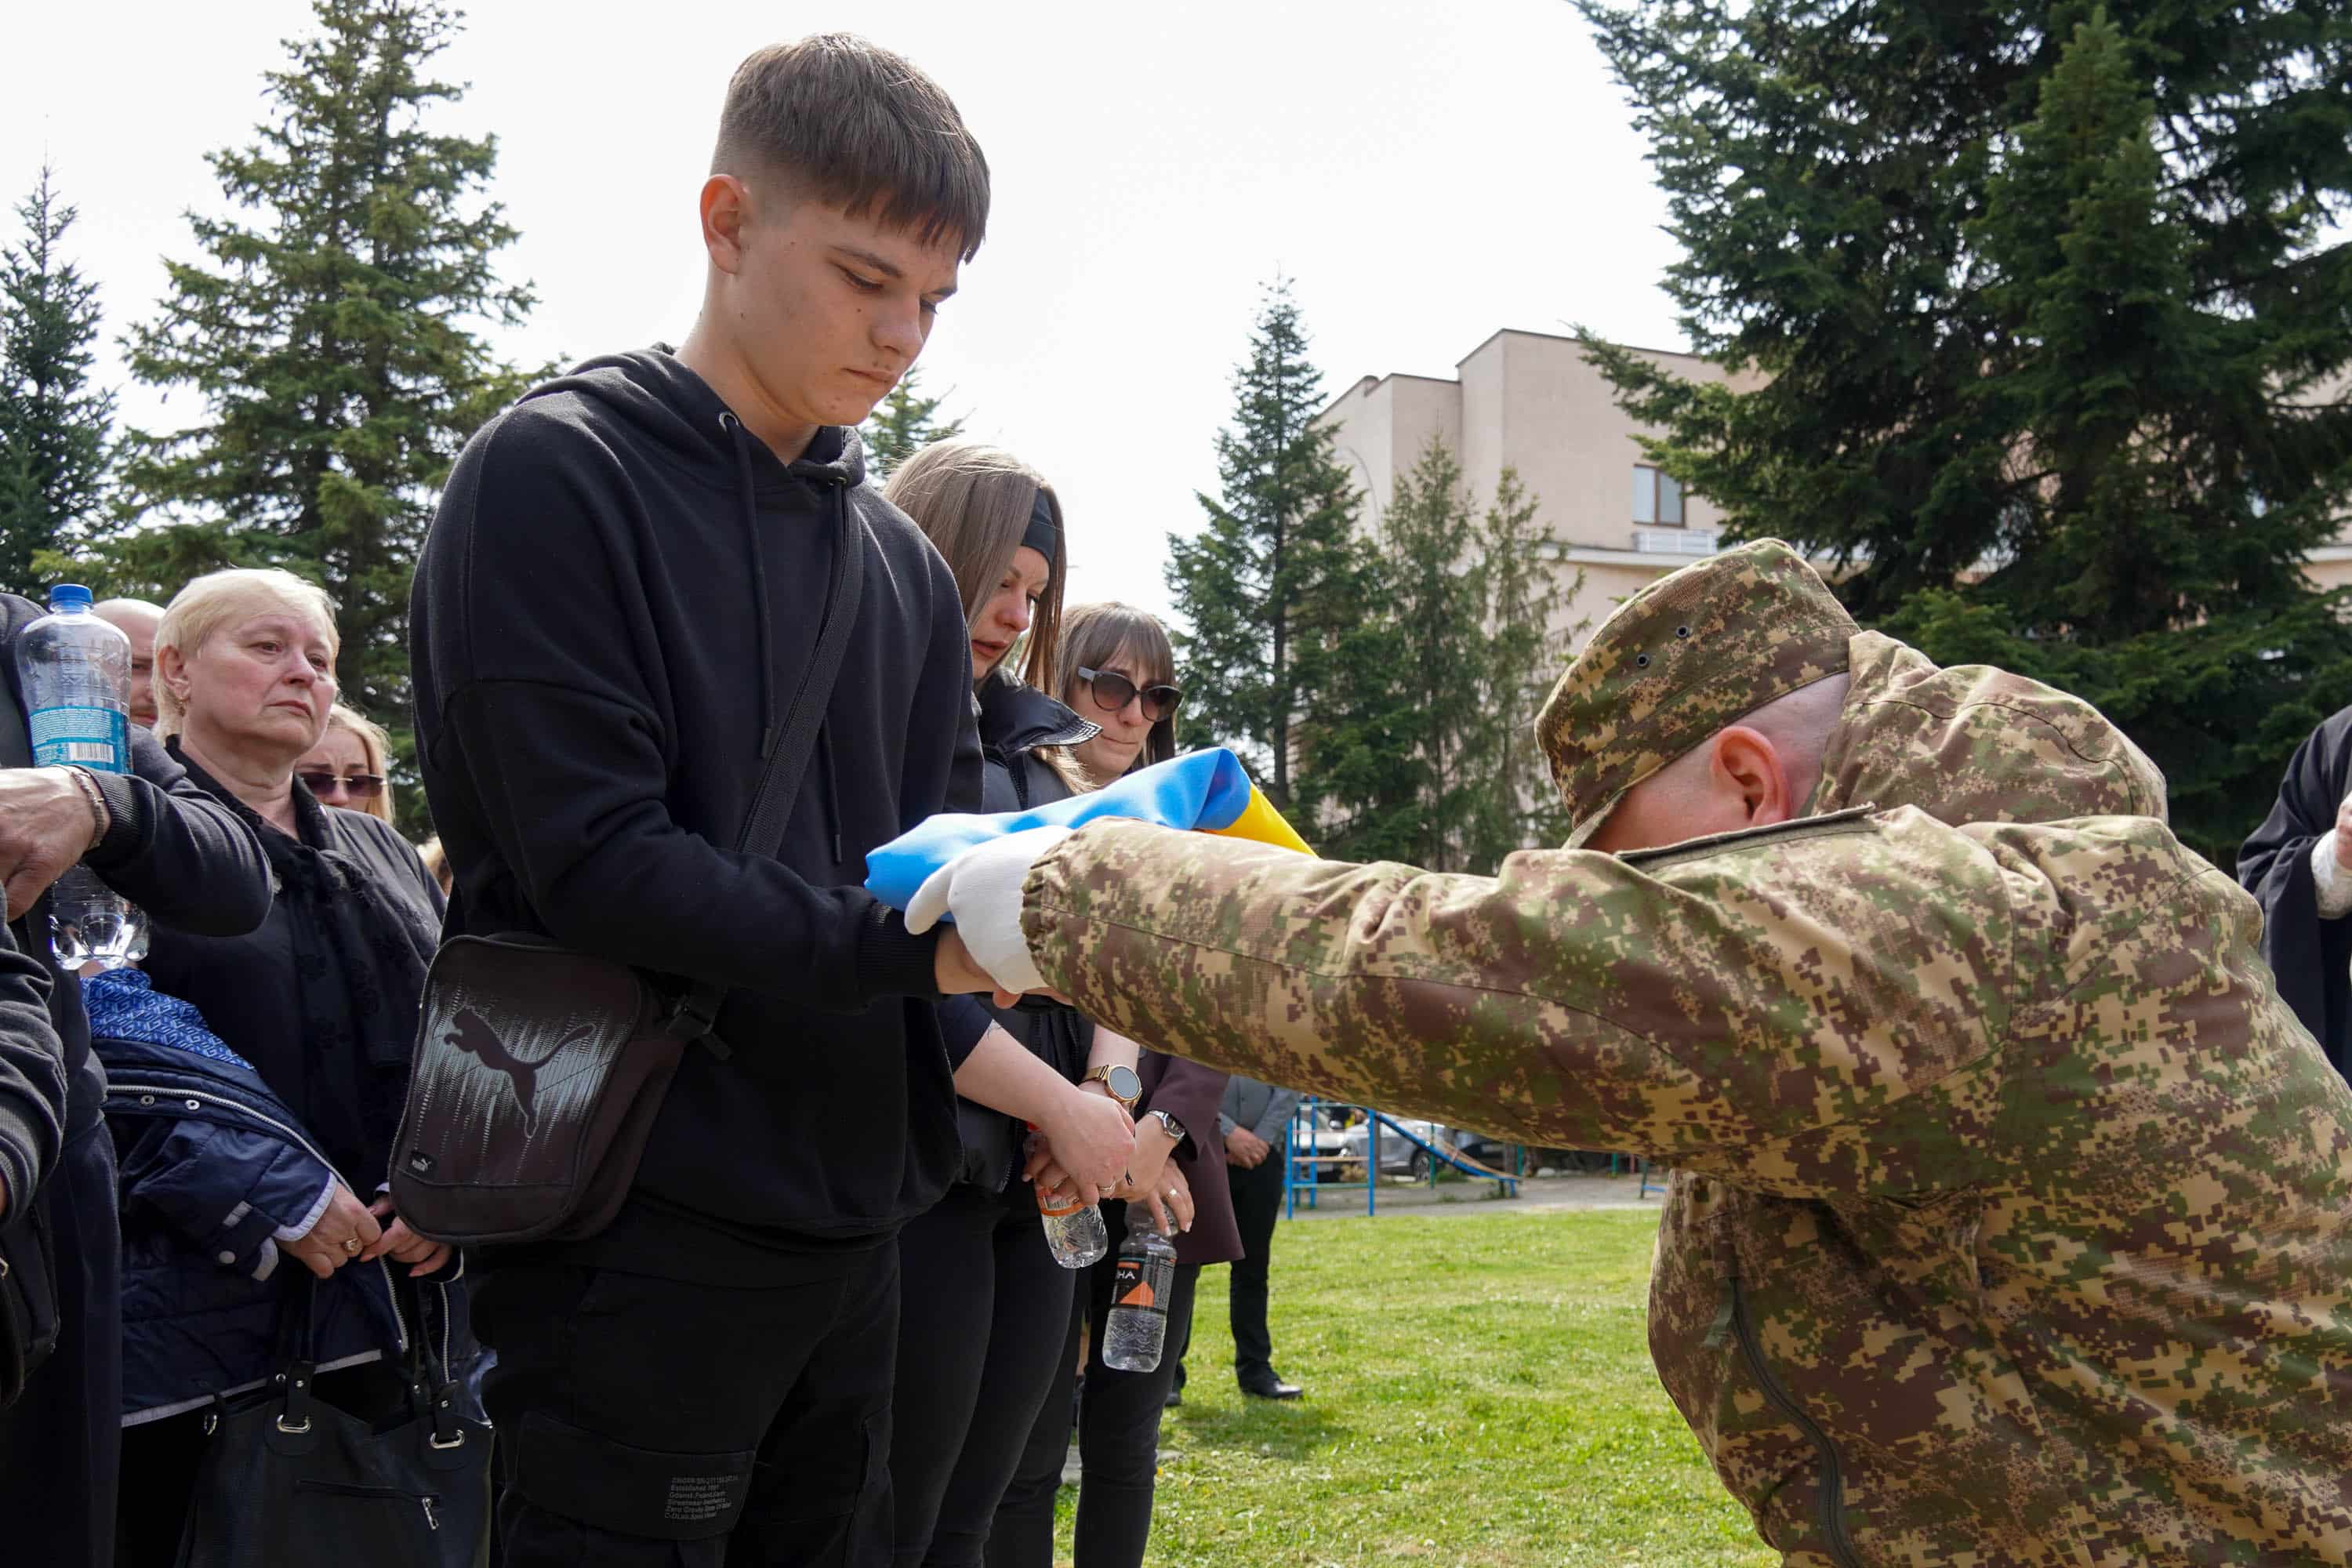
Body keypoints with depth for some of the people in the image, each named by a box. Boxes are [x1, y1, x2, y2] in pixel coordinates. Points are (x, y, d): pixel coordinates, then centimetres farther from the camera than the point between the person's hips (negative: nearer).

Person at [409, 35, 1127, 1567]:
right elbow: (592, 861, -16)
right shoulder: (556, 477, -7)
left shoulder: (904, 563, 12)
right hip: (642, 1226, -6)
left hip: (849, 1214, 6)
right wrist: (906, 936, -22)